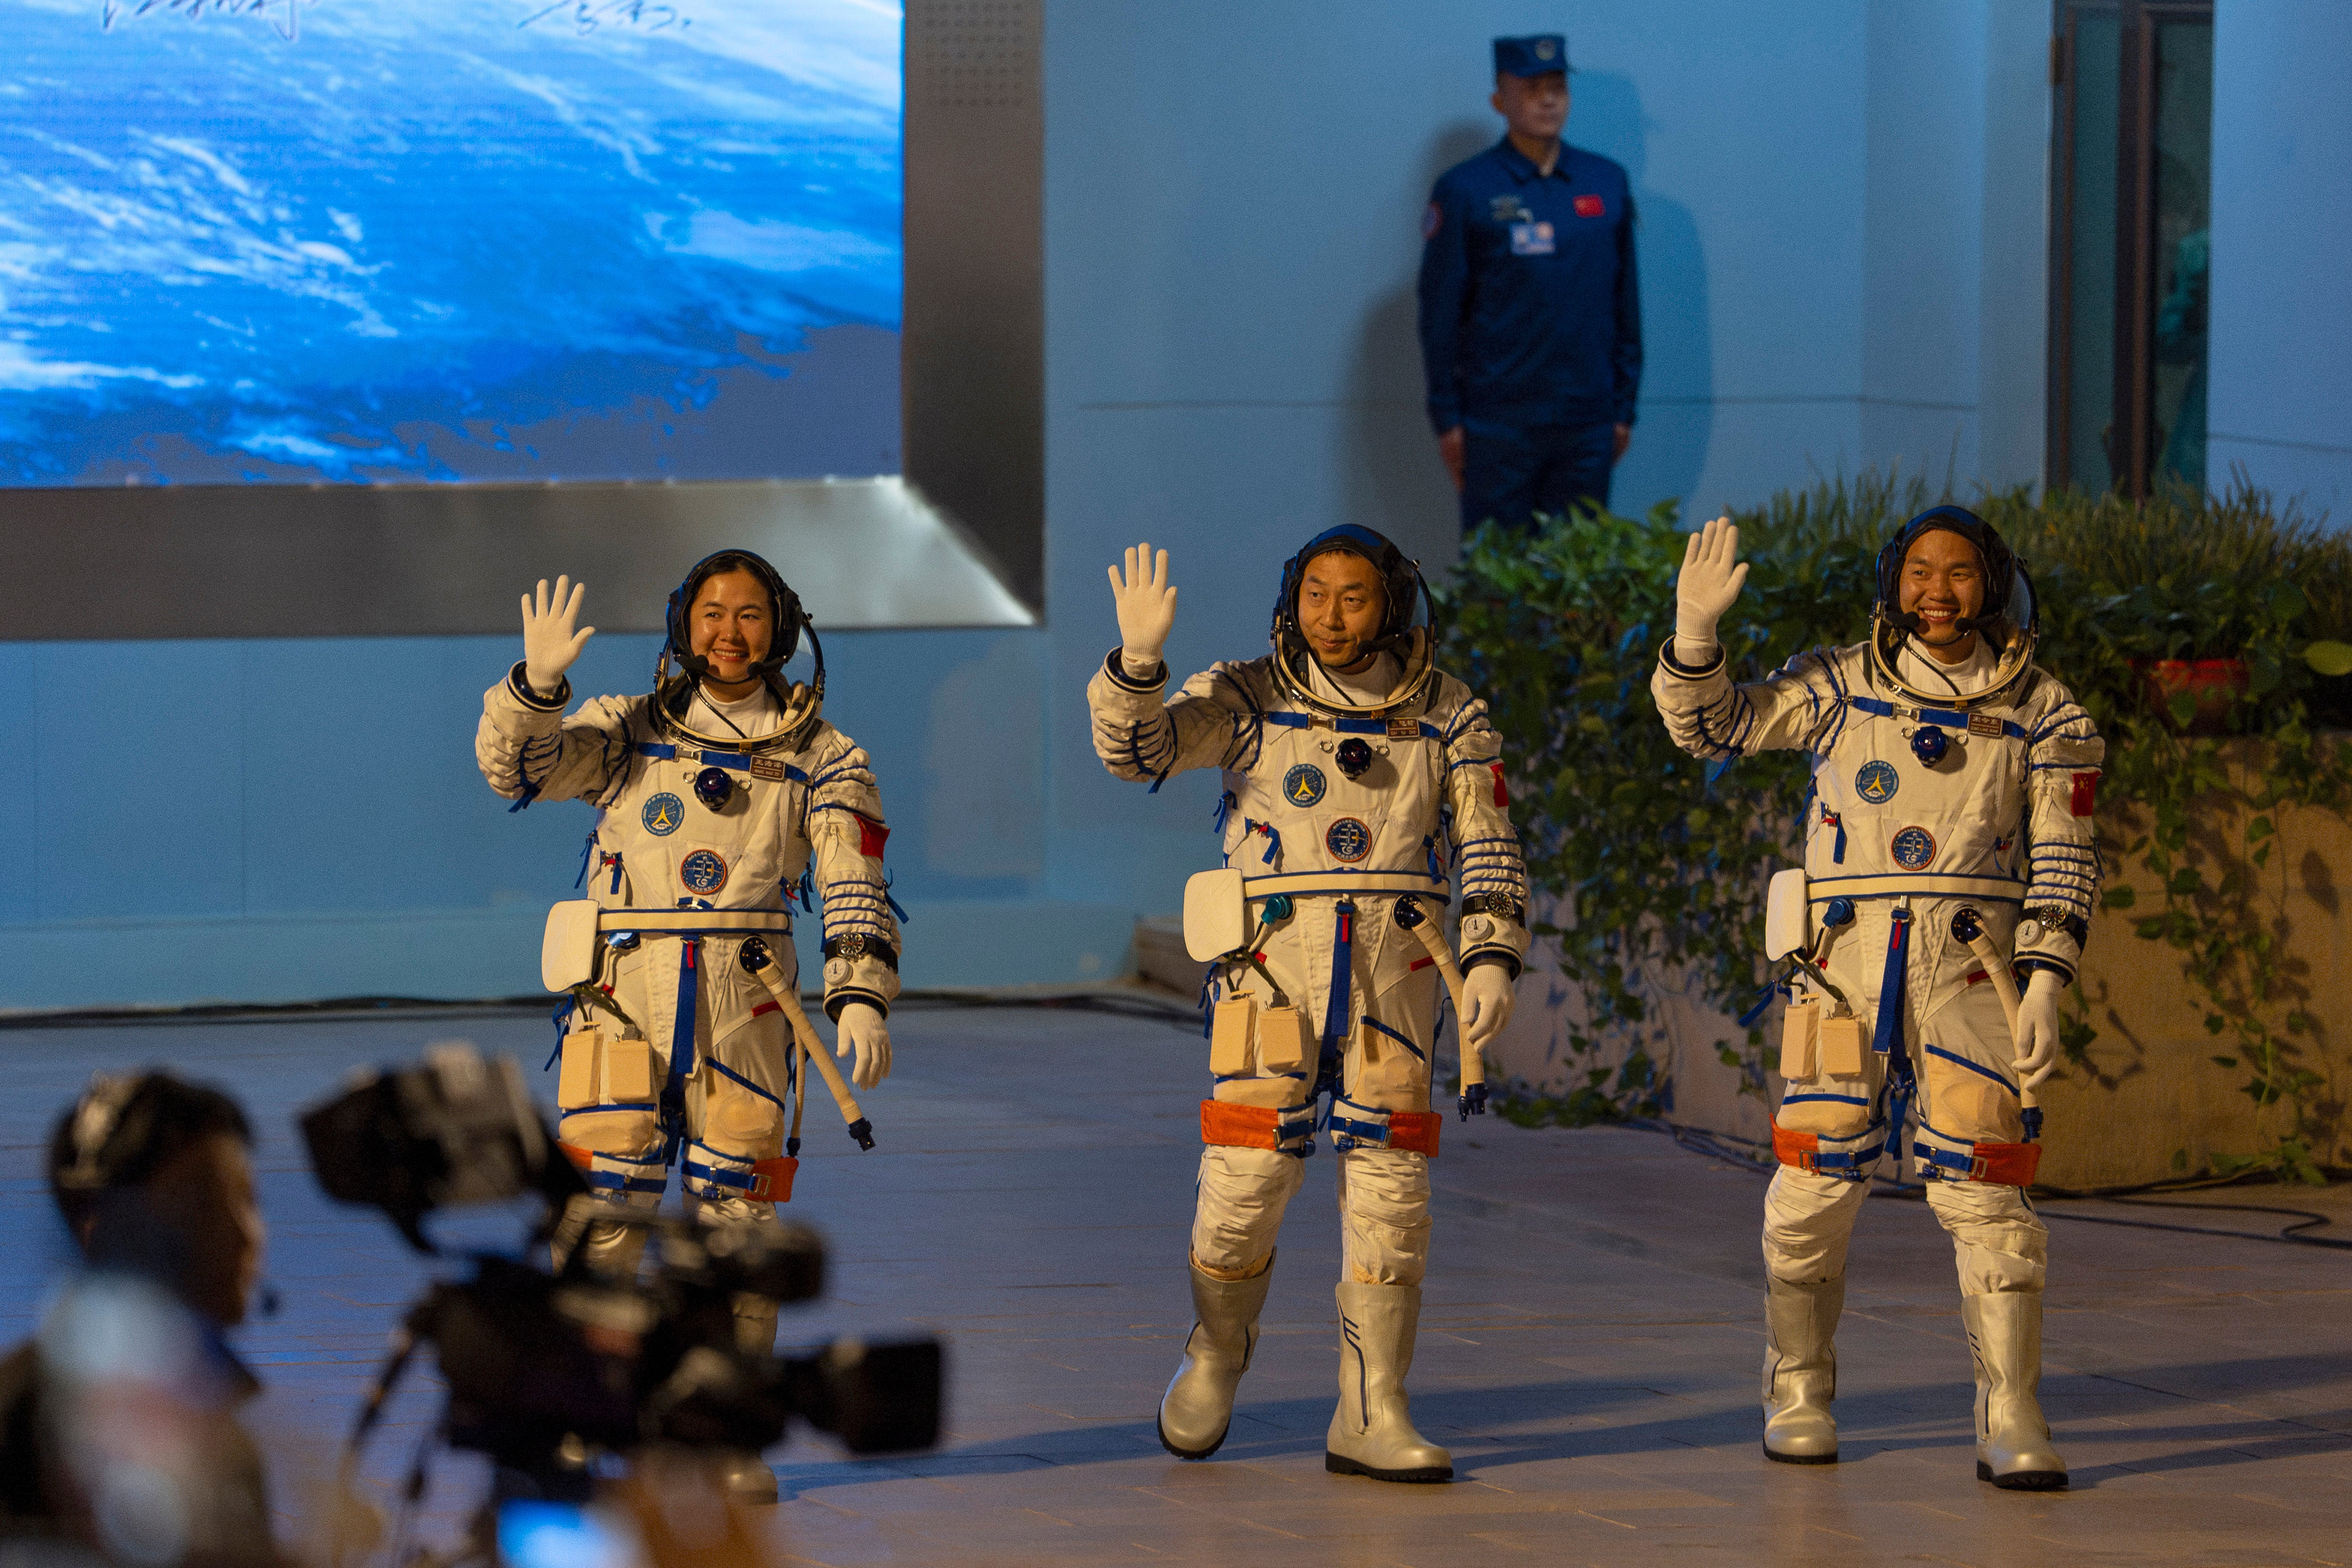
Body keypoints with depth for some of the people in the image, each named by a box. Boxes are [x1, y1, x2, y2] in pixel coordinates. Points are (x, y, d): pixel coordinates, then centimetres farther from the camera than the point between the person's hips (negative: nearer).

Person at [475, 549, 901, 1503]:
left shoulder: (819, 759, 9)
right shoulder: (628, 733, 10)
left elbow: (856, 893, 3)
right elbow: (515, 764, -3)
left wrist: (862, 998, -11)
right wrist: (535, 683, -21)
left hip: (744, 1012, 1)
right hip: (625, 1004, 0)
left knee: (737, 1226, 3)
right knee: (600, 1217, -7)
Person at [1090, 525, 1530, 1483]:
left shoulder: (1447, 718, 6)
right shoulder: (1249, 702, 2)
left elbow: (1488, 848, 5)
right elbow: (1136, 747, -10)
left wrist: (1493, 958, -9)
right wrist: (1137, 658, -28)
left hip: (1393, 973, 1)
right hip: (1271, 965, -1)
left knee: (1390, 1192, -2)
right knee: (1245, 1181, -5)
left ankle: (1370, 1420, 4)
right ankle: (1215, 1357, 22)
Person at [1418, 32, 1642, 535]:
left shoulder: (1607, 183, 9)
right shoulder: (1464, 191, -1)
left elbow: (1626, 302, 13)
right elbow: (1439, 311, -1)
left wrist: (1624, 406, 9)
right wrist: (1447, 418, -4)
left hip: (1586, 424, 3)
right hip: (1498, 427, -3)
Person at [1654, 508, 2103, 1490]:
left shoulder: (2038, 710, 7)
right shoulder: (1840, 686, 7)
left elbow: (2063, 858, 7)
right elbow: (1708, 723, 4)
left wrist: (2047, 984, -3)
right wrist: (1696, 627, -13)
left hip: (1967, 967, -1)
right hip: (1845, 964, 1)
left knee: (1983, 1189, -9)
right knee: (1815, 1186, -1)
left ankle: (2011, 1425, -4)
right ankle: (1799, 1398, 18)